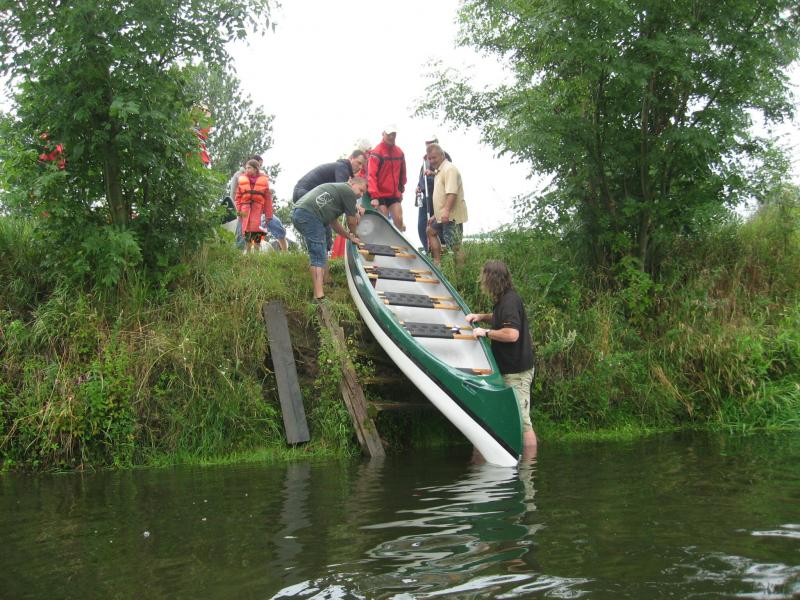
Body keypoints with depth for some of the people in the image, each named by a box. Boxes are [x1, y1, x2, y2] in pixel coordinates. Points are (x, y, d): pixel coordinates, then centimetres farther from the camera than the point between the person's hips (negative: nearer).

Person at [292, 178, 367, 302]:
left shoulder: (335, 188, 33)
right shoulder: (348, 191, 4)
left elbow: (334, 223, 33)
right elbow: (352, 223, 10)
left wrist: (349, 237, 33)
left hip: (297, 212, 10)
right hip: (309, 215, -10)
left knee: (319, 254, 21)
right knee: (319, 256, -11)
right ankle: (319, 296, -18)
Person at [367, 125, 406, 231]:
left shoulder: (399, 152, 7)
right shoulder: (377, 152, -11)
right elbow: (371, 175, -18)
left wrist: (401, 189, 19)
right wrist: (374, 196, -25)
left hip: (395, 195, 5)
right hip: (381, 195, -5)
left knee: (399, 221, -1)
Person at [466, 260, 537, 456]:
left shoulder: (510, 300, -19)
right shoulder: (505, 299, 13)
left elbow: (512, 334, -30)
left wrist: (486, 332, -17)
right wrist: (482, 317, 16)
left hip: (517, 371, -11)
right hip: (511, 368, 11)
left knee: (522, 420, -6)